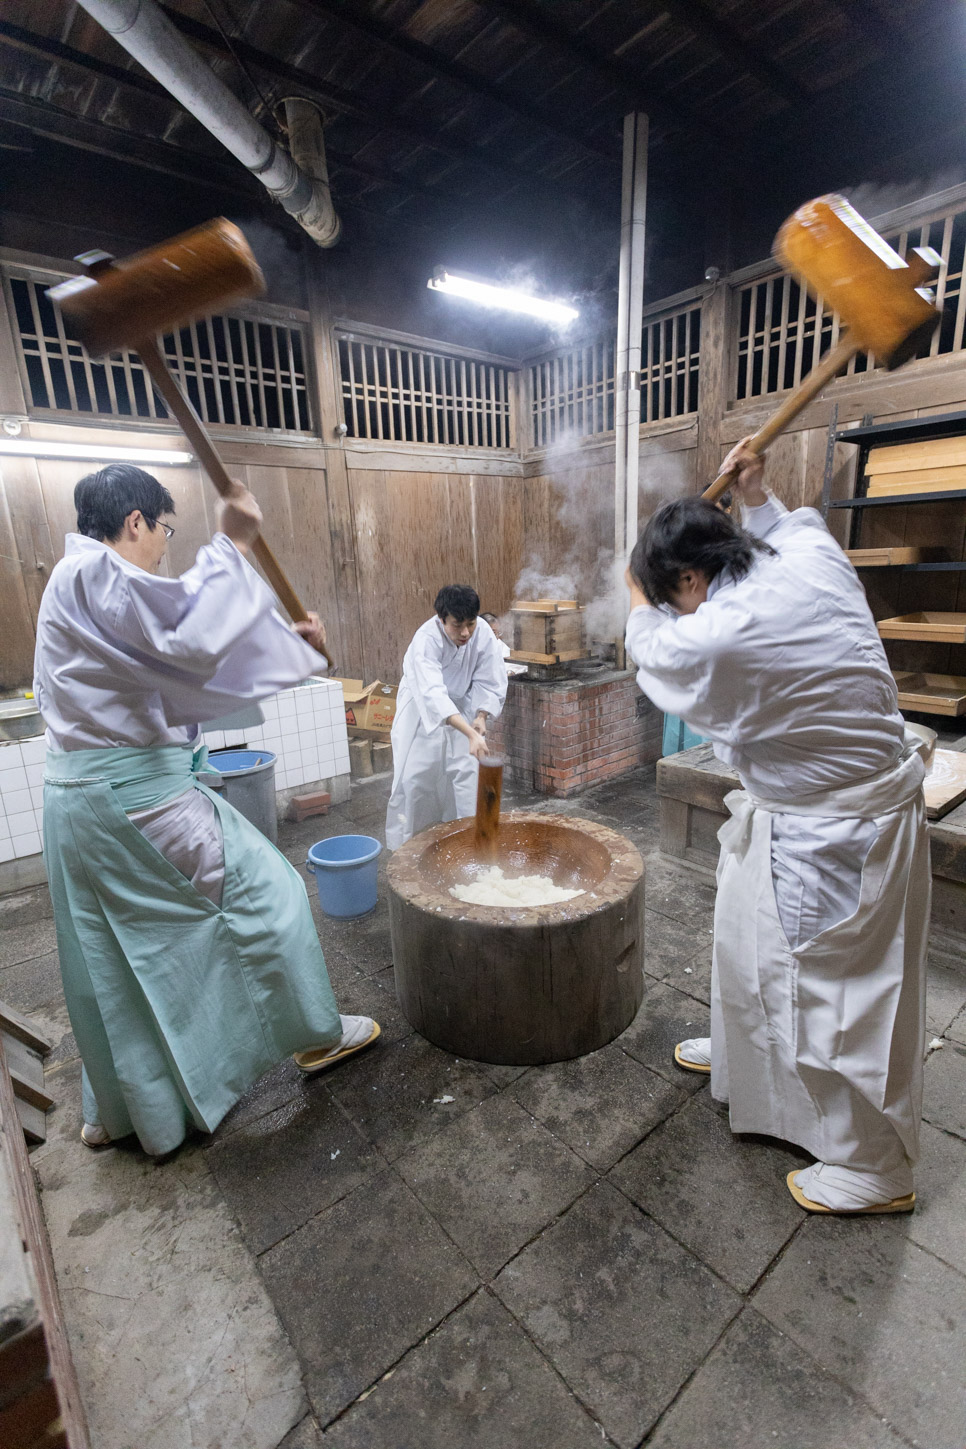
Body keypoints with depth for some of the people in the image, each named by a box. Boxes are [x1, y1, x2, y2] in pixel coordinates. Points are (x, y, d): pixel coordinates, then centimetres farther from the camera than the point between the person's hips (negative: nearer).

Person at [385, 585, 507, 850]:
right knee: (414, 777, -3)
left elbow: (491, 684, -12)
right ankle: (406, 843, 16)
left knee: (467, 773, -1)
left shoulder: (484, 633, -21)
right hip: (423, 709, -3)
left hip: (461, 707, 3)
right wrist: (471, 734, -56)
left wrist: (481, 717, -29)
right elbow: (433, 694, -47)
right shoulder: (426, 639, -34)